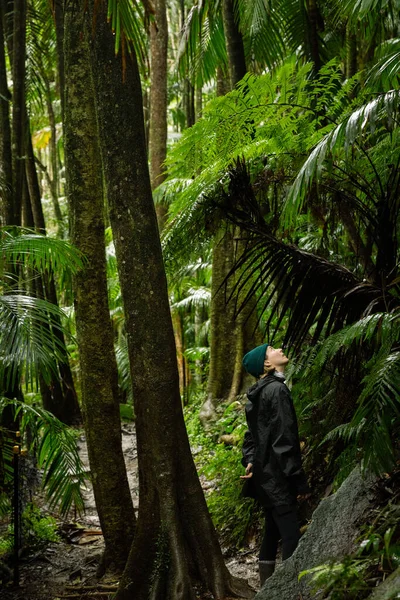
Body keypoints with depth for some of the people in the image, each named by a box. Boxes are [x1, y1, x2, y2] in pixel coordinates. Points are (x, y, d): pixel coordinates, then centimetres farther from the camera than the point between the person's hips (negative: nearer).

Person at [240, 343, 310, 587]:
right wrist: (299, 479, -18)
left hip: (264, 474, 10)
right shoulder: (277, 389, -16)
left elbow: (253, 433, 22)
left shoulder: (259, 393, 13)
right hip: (277, 475, -10)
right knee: (291, 538, -11)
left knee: (272, 532, 16)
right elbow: (284, 438, -20)